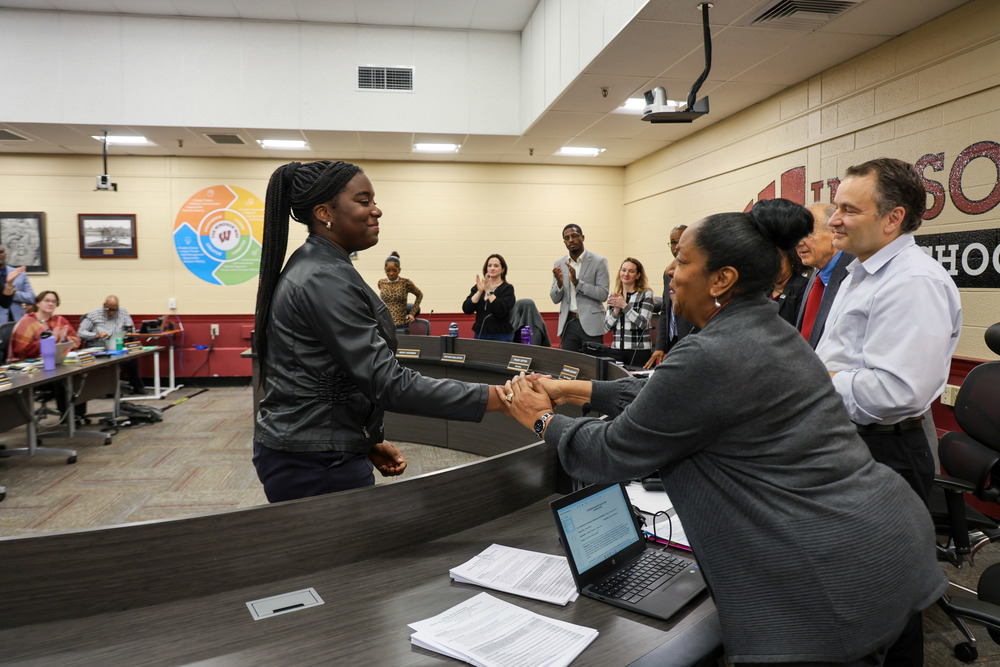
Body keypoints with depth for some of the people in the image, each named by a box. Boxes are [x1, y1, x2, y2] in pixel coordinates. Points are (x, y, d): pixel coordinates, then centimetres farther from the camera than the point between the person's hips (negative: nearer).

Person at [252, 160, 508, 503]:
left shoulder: (306, 266, 10)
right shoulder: (327, 280, -22)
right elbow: (389, 384, -27)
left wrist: (367, 442, 14)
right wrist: (502, 397, -29)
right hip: (320, 465, -10)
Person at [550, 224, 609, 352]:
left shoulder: (599, 261, -2)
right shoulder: (560, 264, 10)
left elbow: (603, 294, -9)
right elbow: (555, 299, 10)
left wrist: (577, 282, -17)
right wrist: (559, 282, -12)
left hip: (590, 323, -3)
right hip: (568, 324, 4)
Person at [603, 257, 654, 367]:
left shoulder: (646, 294, -2)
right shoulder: (613, 297, 10)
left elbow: (643, 323, -12)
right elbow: (607, 327, 7)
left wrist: (624, 305, -14)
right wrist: (616, 310, -9)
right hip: (617, 349, 4)